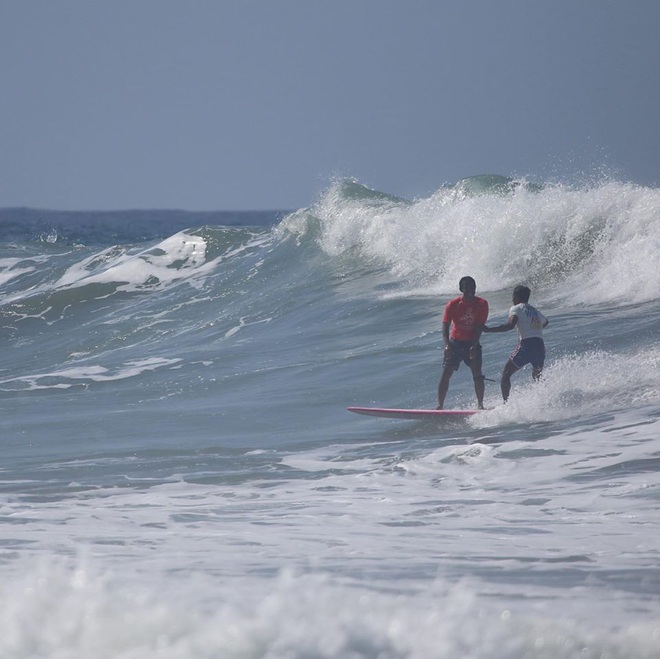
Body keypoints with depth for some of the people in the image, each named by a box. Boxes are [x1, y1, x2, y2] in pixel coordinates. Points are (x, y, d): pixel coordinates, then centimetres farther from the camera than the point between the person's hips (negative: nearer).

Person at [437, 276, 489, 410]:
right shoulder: (453, 305, -8)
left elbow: (479, 327, -11)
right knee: (446, 374, -7)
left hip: (472, 343, 0)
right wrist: (447, 345, -29)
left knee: (477, 374, -13)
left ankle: (480, 405, -8)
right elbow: (445, 327, -12)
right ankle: (440, 406, -2)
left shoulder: (482, 304, -7)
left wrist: (474, 346, -22)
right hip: (455, 343, 0)